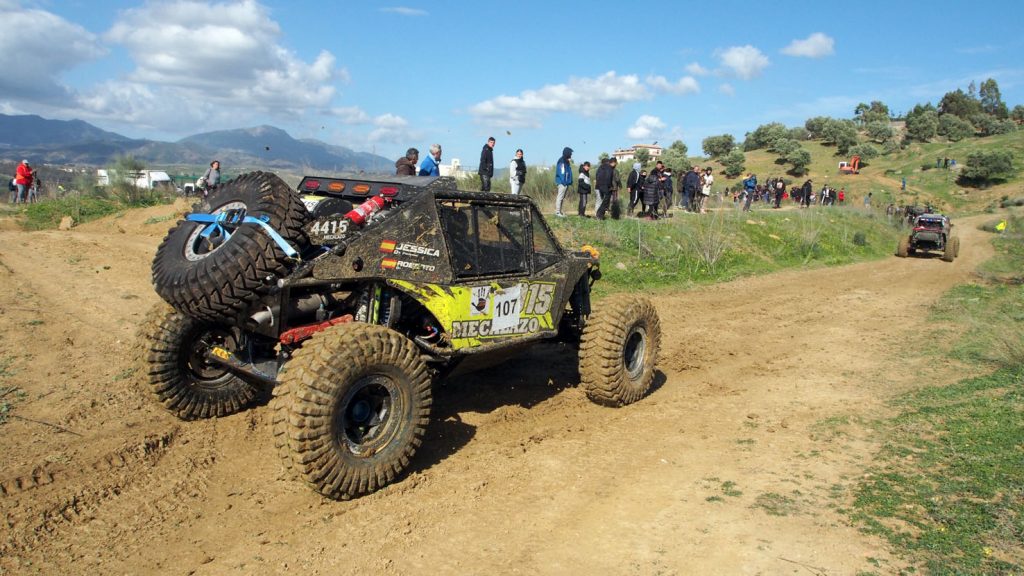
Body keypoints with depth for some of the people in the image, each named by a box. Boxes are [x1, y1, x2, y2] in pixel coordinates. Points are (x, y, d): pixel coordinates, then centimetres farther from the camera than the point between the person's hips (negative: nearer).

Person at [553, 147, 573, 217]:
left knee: (562, 198, 12)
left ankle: (559, 211, 17)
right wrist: (563, 181, -22)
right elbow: (561, 172, -19)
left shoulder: (566, 161, 18)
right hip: (562, 182, -10)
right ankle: (557, 212, -8)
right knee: (560, 197, -9)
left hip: (565, 182, 10)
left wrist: (570, 181, 12)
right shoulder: (561, 161, -13)